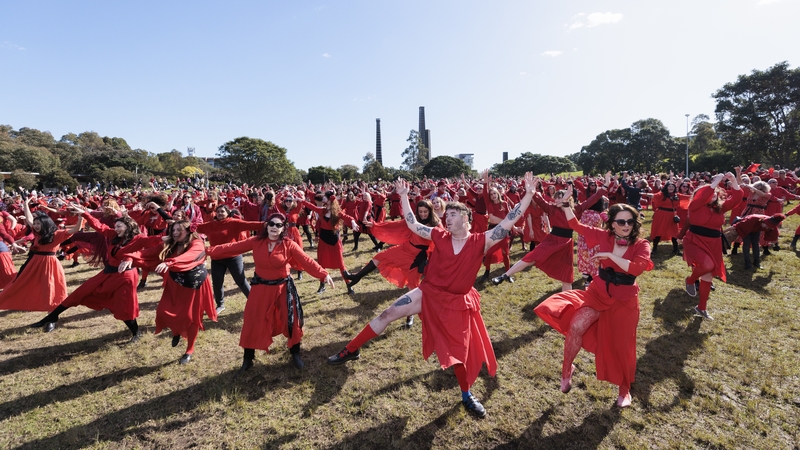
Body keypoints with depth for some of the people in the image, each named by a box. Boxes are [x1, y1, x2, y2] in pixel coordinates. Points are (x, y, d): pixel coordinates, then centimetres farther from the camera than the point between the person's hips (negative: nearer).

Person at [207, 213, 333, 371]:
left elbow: (306, 261, -22)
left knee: (291, 321, 7)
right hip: (260, 288, 2)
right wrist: (209, 251, -6)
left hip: (282, 288, -2)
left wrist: (323, 274, -33)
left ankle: (295, 355, 30)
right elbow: (233, 248, -4)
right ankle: (248, 359, 30)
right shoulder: (256, 242, -7)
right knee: (253, 323, 9)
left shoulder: (289, 244, -14)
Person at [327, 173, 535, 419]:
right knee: (387, 314, -5)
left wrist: (528, 194, -22)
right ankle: (351, 350, 11)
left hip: (457, 302, -2)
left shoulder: (480, 242, -10)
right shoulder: (440, 236, -4)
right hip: (428, 293, 2)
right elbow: (412, 224, 2)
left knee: (459, 351, 8)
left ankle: (467, 396, 35)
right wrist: (404, 196, 2)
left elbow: (509, 222, -16)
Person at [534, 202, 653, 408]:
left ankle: (624, 389, 36)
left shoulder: (641, 245, -12)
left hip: (624, 301, -1)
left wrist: (610, 255, -30)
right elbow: (576, 225, 0)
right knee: (575, 327, -18)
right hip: (598, 293, 2)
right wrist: (565, 204, -9)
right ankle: (566, 369, 6)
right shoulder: (604, 236, -5)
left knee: (620, 346, 10)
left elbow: (637, 268, -30)